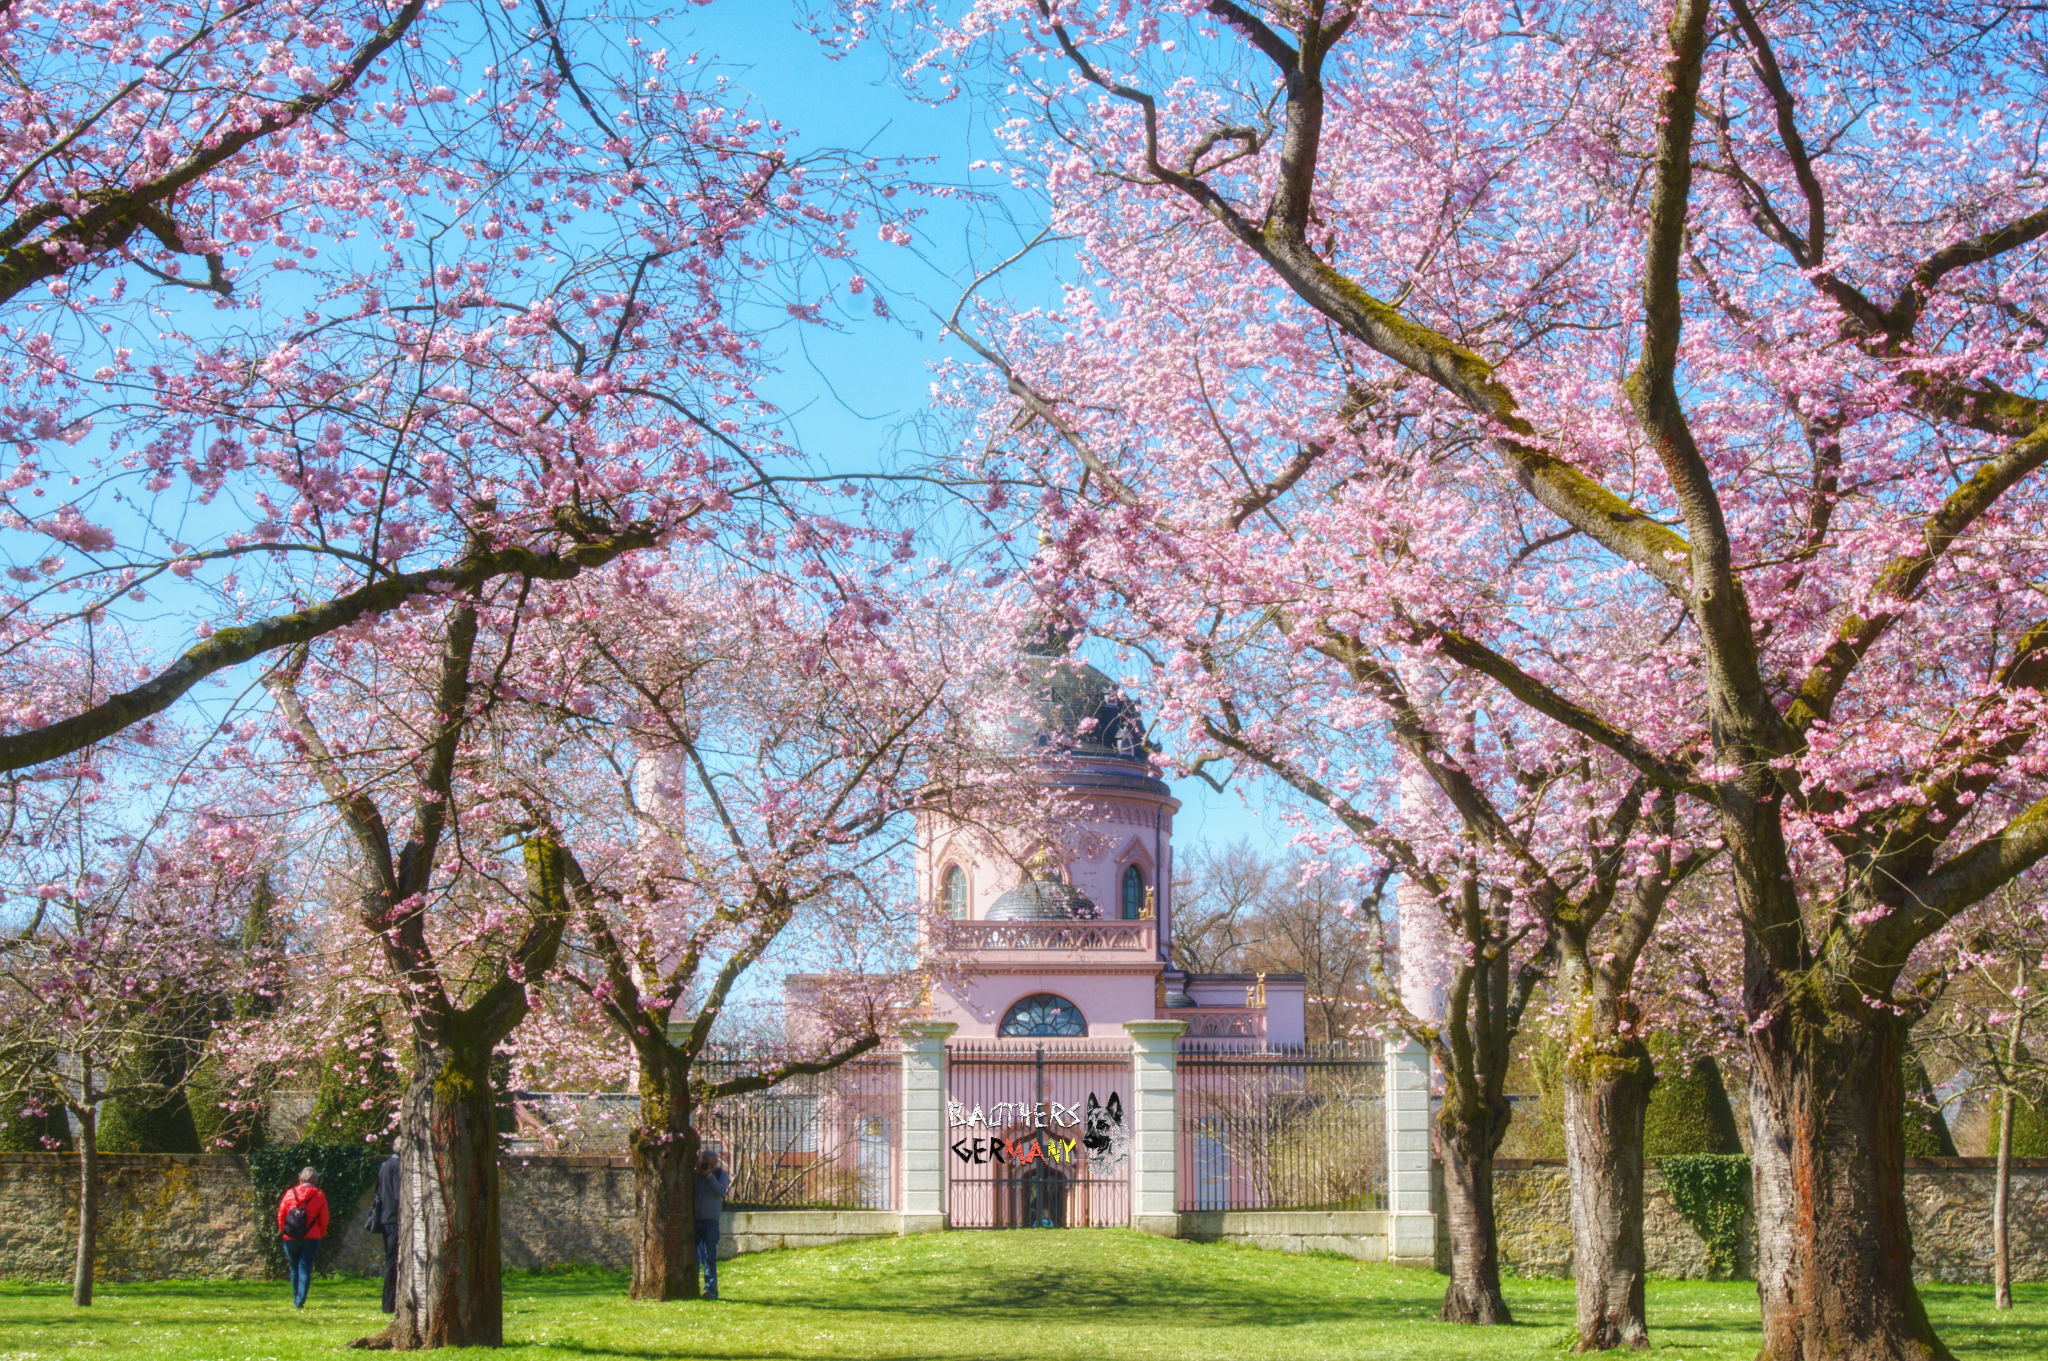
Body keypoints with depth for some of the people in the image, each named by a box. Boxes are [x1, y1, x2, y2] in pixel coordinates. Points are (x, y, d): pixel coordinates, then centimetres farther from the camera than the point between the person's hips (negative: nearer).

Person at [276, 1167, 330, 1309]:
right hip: (311, 1238, -1)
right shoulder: (319, 1196, -2)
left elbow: (281, 1214, 2)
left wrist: (283, 1231, 17)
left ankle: (296, 1300, 25)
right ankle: (300, 1301, -10)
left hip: (290, 1238, 1)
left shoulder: (290, 1194, 1)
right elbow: (324, 1219, -2)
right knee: (305, 1269, 0)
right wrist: (320, 1235, 13)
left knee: (295, 1269, 15)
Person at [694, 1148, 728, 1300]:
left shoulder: (720, 1174, 5)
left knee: (710, 1257, -4)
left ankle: (711, 1289, -3)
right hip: (694, 1219, 2)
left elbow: (721, 1191, -11)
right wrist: (696, 1172, -13)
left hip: (710, 1221, -2)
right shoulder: (695, 1173, 7)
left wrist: (709, 1175, -16)